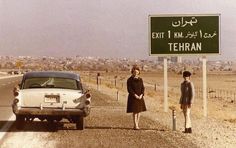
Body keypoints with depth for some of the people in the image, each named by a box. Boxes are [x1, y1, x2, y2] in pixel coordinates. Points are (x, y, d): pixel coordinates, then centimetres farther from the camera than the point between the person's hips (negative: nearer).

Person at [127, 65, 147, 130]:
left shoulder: (140, 80, 9)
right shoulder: (130, 80, -5)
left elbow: (142, 88, 7)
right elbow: (129, 89, -10)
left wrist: (141, 95, -10)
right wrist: (135, 95, -18)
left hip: (140, 97, 5)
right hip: (133, 97, -5)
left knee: (139, 111, 6)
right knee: (134, 112, -7)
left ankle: (136, 125, 13)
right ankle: (135, 125, -6)